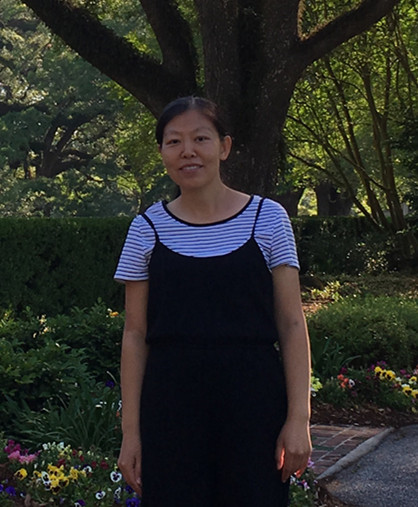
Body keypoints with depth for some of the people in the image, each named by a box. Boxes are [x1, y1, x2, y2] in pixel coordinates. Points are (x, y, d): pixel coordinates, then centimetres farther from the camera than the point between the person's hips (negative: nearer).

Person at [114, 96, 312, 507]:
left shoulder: (268, 218, 0)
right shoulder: (147, 229, 3)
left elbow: (291, 325, 0)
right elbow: (135, 335, 4)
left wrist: (298, 418, -6)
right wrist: (131, 431, 1)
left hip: (253, 402, -1)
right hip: (171, 407, 1)